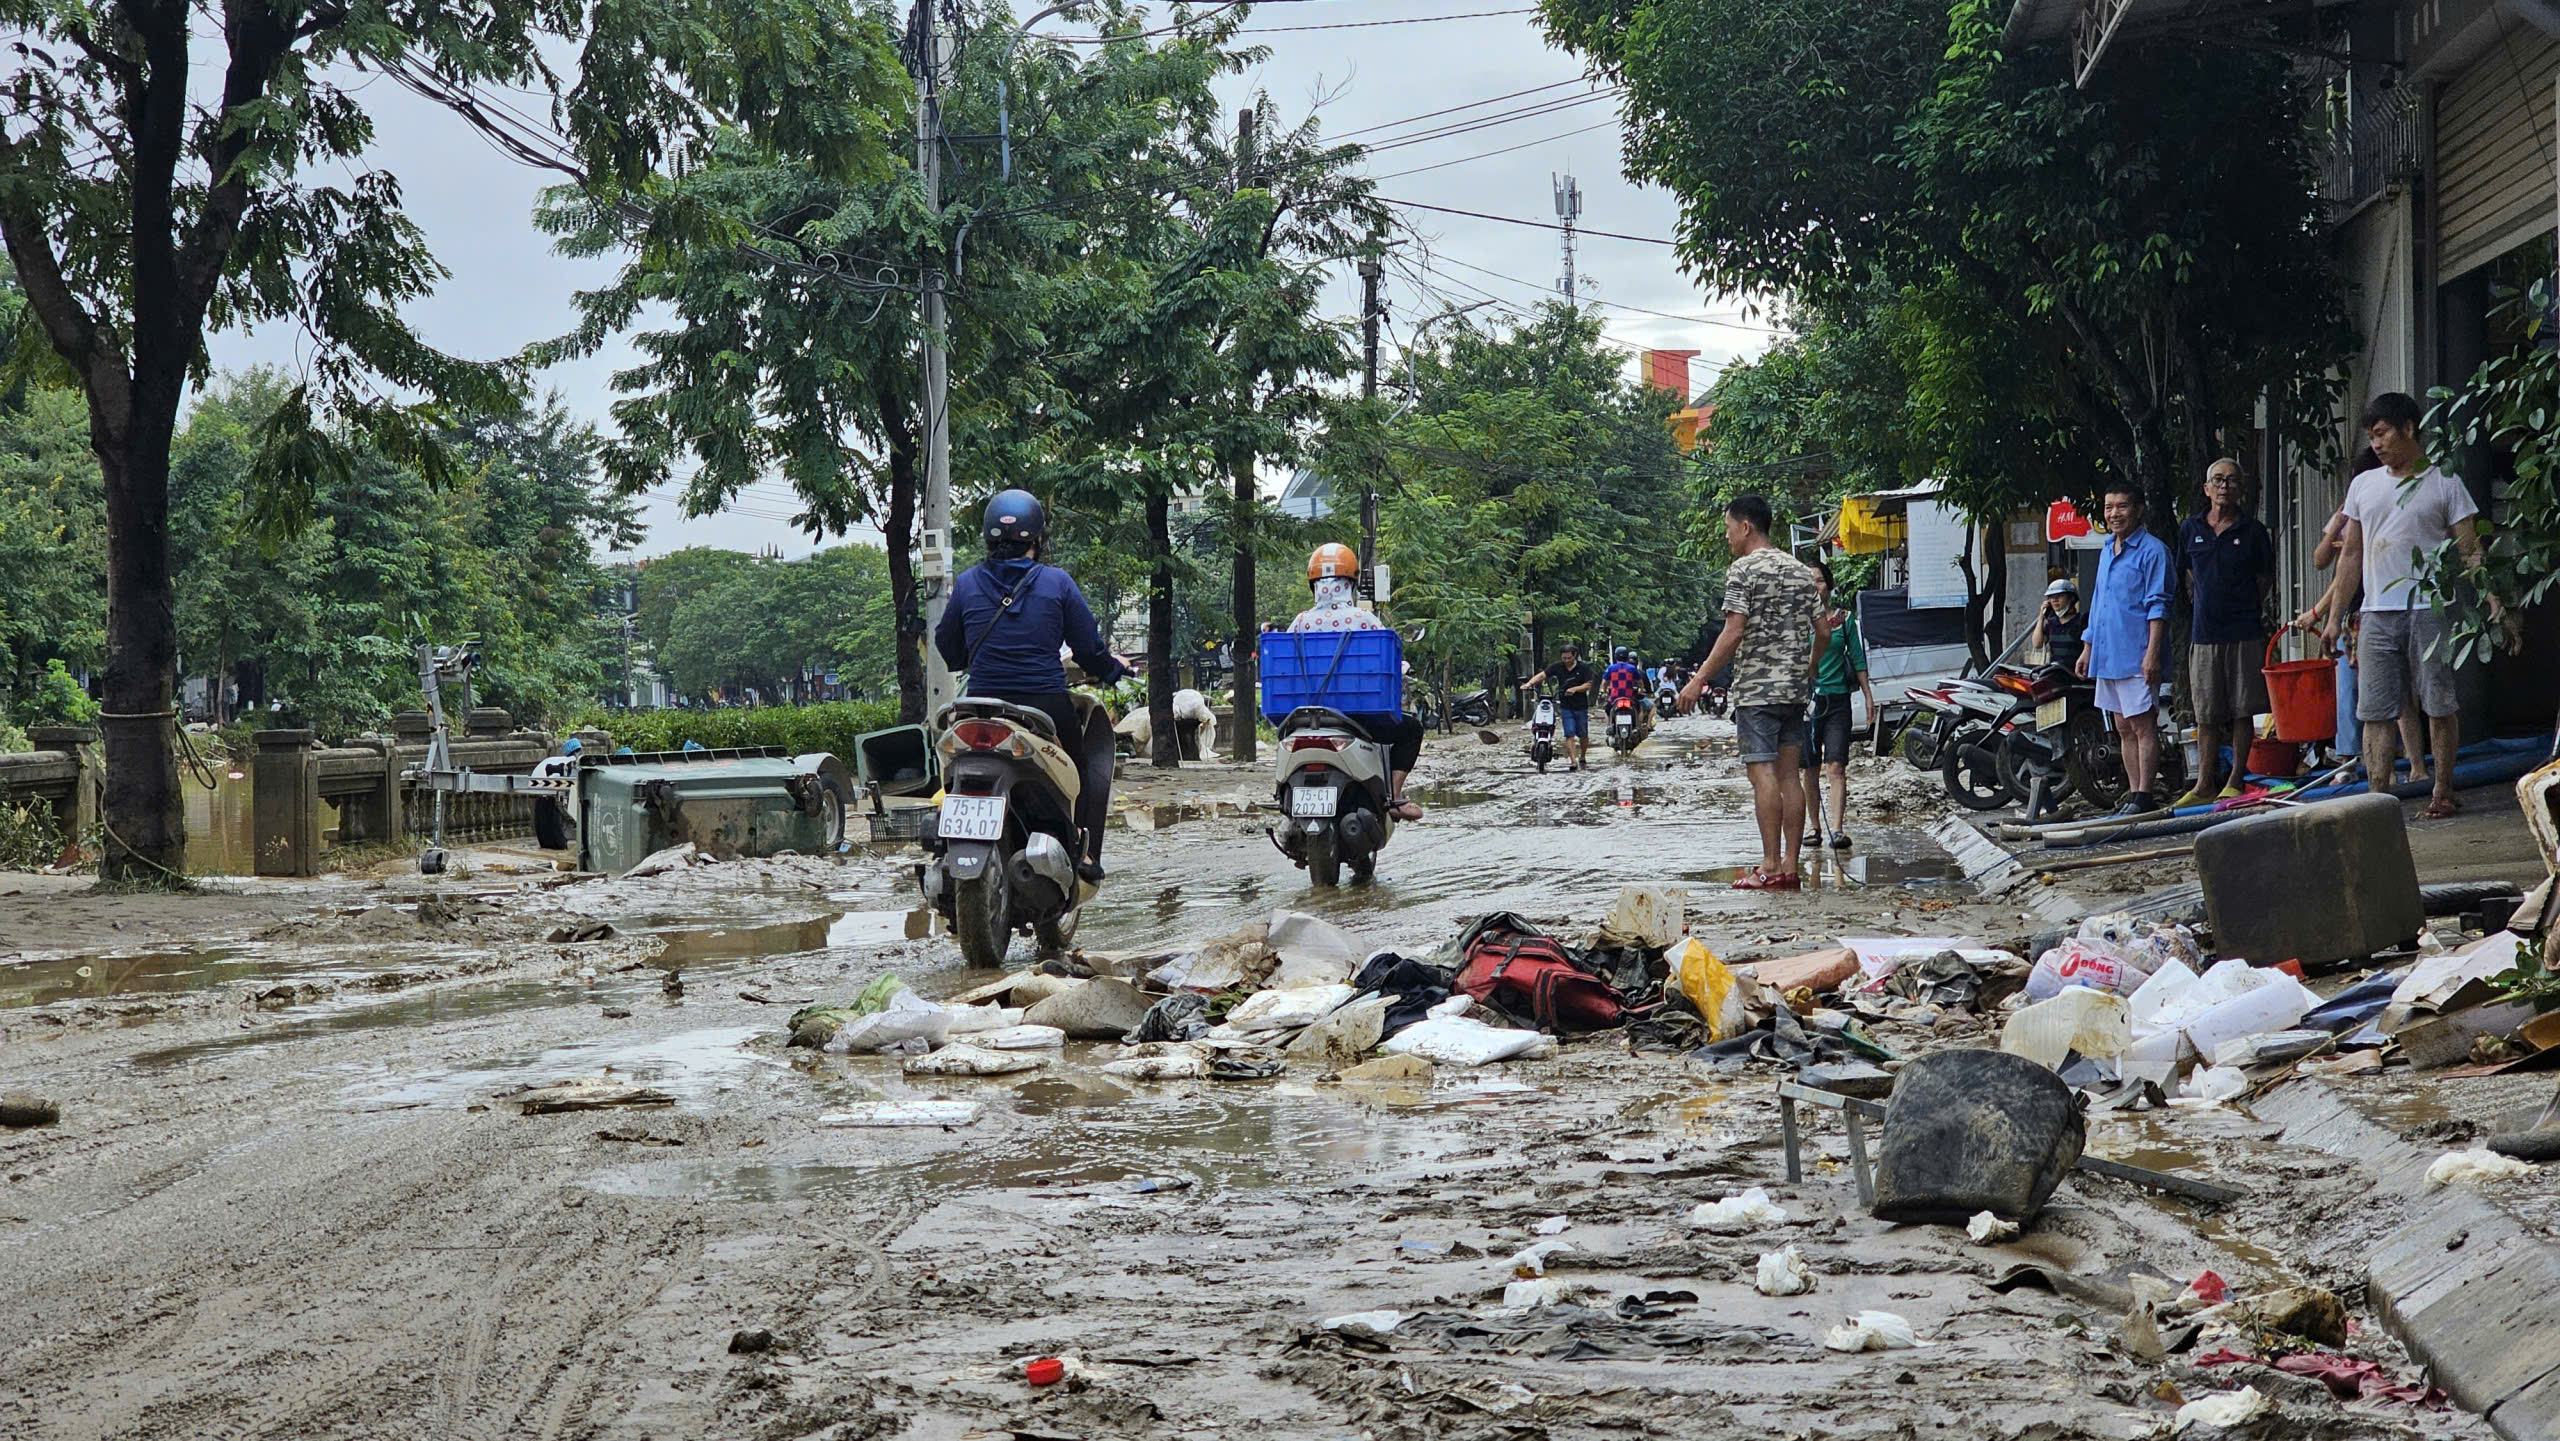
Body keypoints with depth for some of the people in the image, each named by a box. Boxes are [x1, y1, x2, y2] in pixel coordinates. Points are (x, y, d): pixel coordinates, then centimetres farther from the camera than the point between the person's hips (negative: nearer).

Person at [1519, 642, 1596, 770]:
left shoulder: (1583, 668, -3)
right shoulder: (1557, 667, 1)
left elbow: (1588, 684, -5)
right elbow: (1542, 675, -7)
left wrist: (1575, 689, -22)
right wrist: (1529, 683, -23)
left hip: (1581, 707, 0)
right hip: (1566, 707, 0)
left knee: (1583, 735, 9)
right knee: (1570, 734, -10)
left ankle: (1582, 758, 32)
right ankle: (1574, 762, -13)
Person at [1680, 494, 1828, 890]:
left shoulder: (1743, 570, -8)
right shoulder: (1800, 571, 14)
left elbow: (1733, 633, -15)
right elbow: (1823, 631, 15)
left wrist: (1699, 680, -11)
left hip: (1756, 689, -7)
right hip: (1794, 688, 7)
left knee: (1763, 773, -8)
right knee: (1789, 774, 7)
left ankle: (1770, 868, -10)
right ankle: (1792, 866, 5)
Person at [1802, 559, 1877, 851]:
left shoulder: (1844, 619, 6)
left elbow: (1858, 659, 11)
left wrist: (1868, 695, 9)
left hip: (1837, 701, -1)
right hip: (1806, 700, 1)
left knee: (1836, 766, -11)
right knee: (1811, 770, 6)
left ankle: (1838, 828, -17)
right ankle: (1814, 826, 18)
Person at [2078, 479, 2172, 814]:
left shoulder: (2151, 550, -8)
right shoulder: (2106, 550, 17)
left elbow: (2158, 607, -13)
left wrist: (2152, 652, -20)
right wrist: (2088, 648, 22)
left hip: (2136, 657, -8)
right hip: (2107, 657, 9)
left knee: (2142, 726, -7)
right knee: (2124, 728, 12)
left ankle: (2143, 797, -7)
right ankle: (2132, 793, 17)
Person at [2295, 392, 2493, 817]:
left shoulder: (2444, 482, 3)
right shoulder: (2363, 486, 15)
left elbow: (2469, 549, 0)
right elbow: (2351, 555, 18)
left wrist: (2490, 596, -15)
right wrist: (2334, 615, 14)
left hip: (2429, 610, -4)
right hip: (2377, 614, 4)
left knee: (2440, 703, 0)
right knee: (2375, 710, -2)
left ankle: (2443, 793, 9)